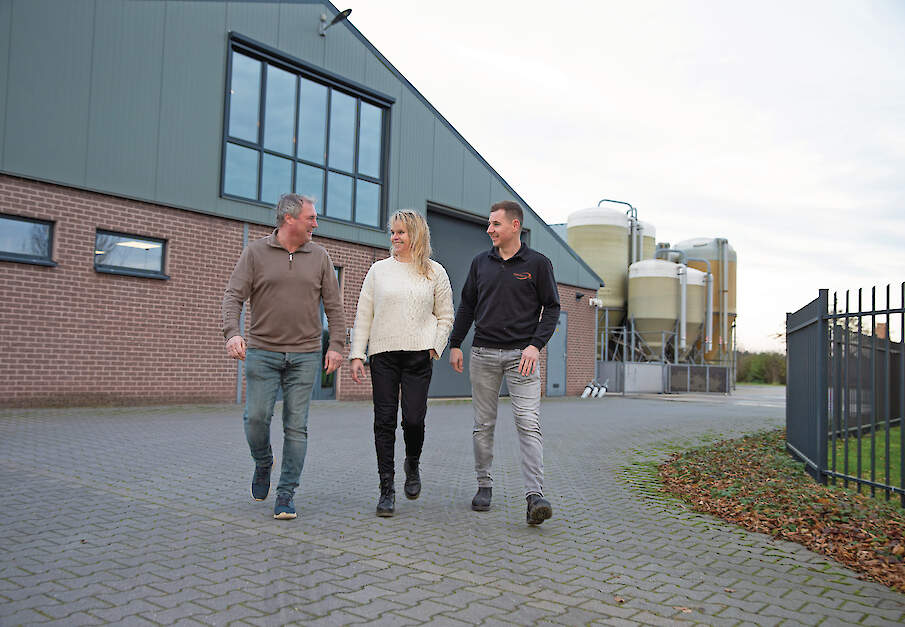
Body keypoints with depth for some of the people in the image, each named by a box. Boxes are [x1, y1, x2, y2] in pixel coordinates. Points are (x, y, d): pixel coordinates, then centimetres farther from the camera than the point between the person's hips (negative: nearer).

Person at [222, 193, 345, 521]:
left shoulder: (319, 256, 8)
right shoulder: (255, 252, 3)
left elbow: (334, 305, 8)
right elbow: (233, 296, -4)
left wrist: (336, 345, -1)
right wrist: (232, 333, -20)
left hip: (305, 355, 1)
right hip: (262, 351, -1)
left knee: (296, 426, -1)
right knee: (256, 417, -7)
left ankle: (286, 494, 8)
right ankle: (263, 464, 24)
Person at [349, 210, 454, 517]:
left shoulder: (435, 272, 8)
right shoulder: (379, 270, 10)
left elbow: (445, 317, 13)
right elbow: (363, 315, 9)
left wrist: (434, 348, -1)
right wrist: (356, 355, 2)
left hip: (418, 355, -1)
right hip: (383, 354, 1)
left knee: (413, 419, -7)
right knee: (384, 421, 0)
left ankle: (412, 465, 24)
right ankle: (386, 488, 9)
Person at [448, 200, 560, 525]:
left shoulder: (538, 263, 2)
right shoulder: (480, 263, 11)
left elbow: (552, 307, 3)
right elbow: (467, 305, 16)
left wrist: (536, 345, -10)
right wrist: (455, 344, 9)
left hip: (521, 355, -3)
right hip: (483, 353, 3)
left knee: (529, 424, -11)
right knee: (483, 425, 7)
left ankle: (535, 497, -14)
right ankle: (484, 485, 20)